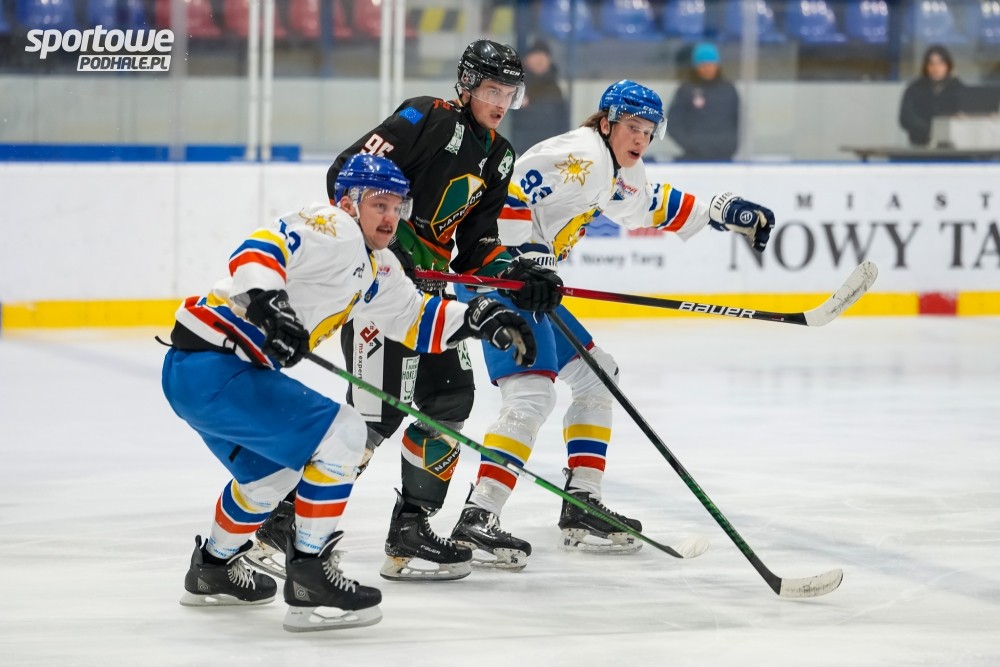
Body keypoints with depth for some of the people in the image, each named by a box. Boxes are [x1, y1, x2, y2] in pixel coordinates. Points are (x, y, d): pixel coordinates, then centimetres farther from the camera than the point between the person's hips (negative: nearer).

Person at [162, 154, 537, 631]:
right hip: (212, 366, -11)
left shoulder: (375, 268, 19)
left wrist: (477, 318, 12)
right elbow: (259, 249, -26)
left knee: (272, 469, 32)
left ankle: (212, 570, 50)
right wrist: (265, 299, -43)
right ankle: (309, 578, -10)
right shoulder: (333, 229, -11)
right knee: (340, 434, -14)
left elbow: (415, 319, 25)